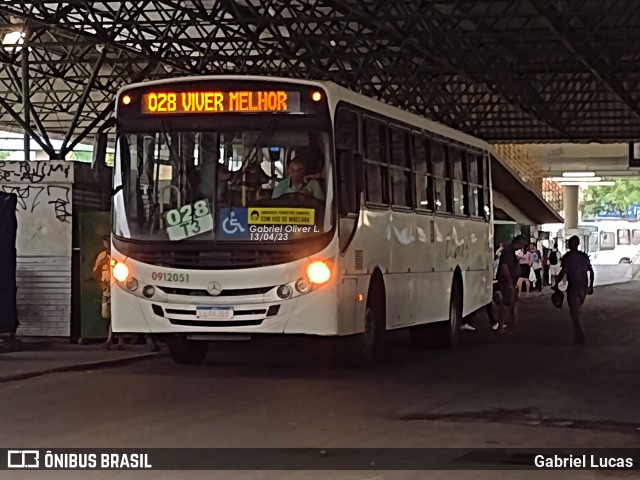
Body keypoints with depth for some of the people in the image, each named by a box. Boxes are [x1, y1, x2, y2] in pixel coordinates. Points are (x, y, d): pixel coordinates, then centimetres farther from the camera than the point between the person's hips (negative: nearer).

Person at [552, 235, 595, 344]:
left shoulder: (567, 257, -11)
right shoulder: (584, 256, 7)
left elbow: (563, 272, -17)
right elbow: (591, 271, 9)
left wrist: (556, 284, -6)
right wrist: (591, 285, 17)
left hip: (573, 288, -6)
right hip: (584, 287, 6)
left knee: (575, 312, 0)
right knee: (578, 310, 23)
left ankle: (580, 337, -6)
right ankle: (579, 332, 30)